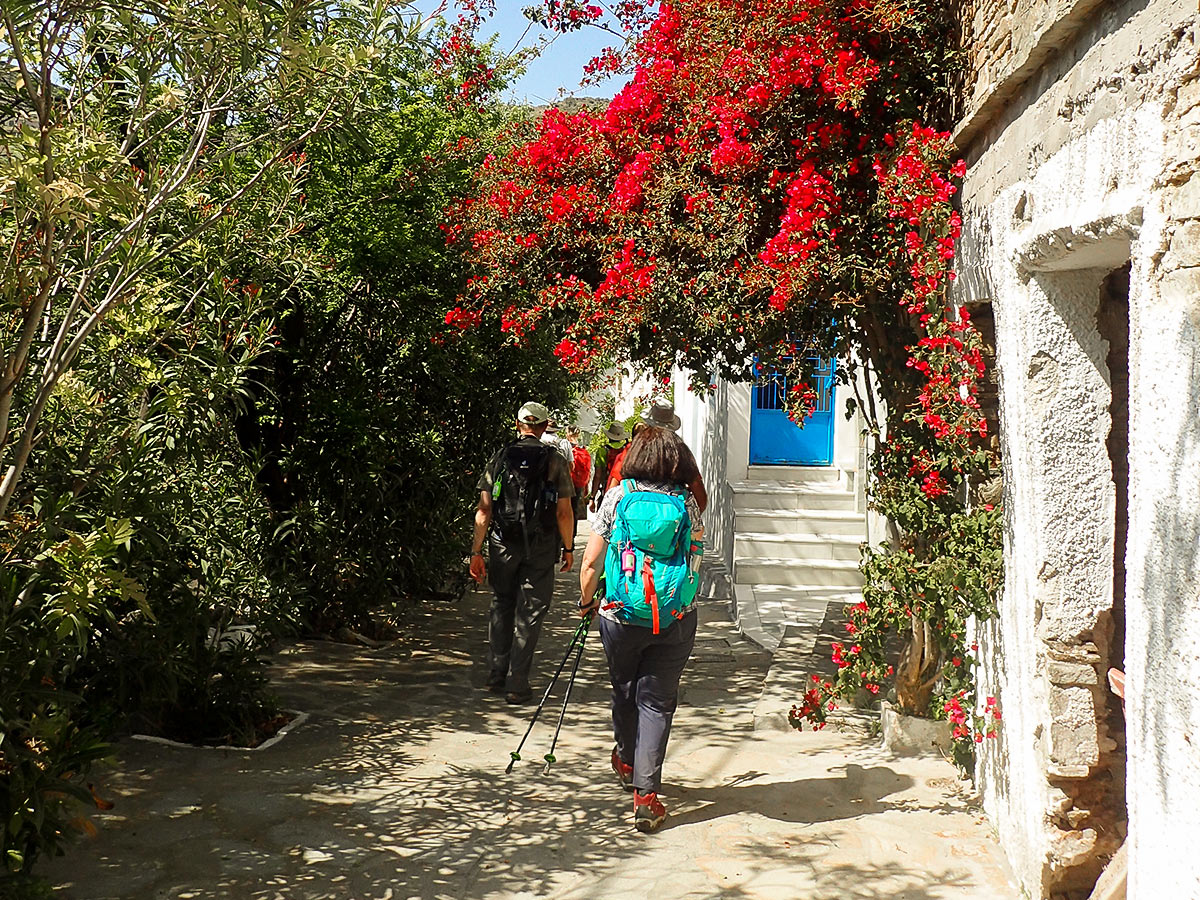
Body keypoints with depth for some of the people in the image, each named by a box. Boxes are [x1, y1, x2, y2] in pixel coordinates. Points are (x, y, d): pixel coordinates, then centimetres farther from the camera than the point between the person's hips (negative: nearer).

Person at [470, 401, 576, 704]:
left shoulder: (499, 458, 2)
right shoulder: (555, 462, -4)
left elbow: (484, 510, -1)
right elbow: (564, 512, -5)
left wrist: (476, 551, 4)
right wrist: (567, 548, 8)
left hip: (502, 545, 2)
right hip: (540, 549, -2)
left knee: (501, 607, 18)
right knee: (529, 614, 6)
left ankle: (496, 676, 20)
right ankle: (517, 685, 7)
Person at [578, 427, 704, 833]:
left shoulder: (617, 496, -3)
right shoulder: (686, 501, -2)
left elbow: (591, 562, -1)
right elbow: (695, 550, 12)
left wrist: (586, 601, 13)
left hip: (620, 614, 1)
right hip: (676, 618, 0)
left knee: (624, 690, 21)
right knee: (657, 700, 6)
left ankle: (626, 762, 44)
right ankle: (645, 793, 0)